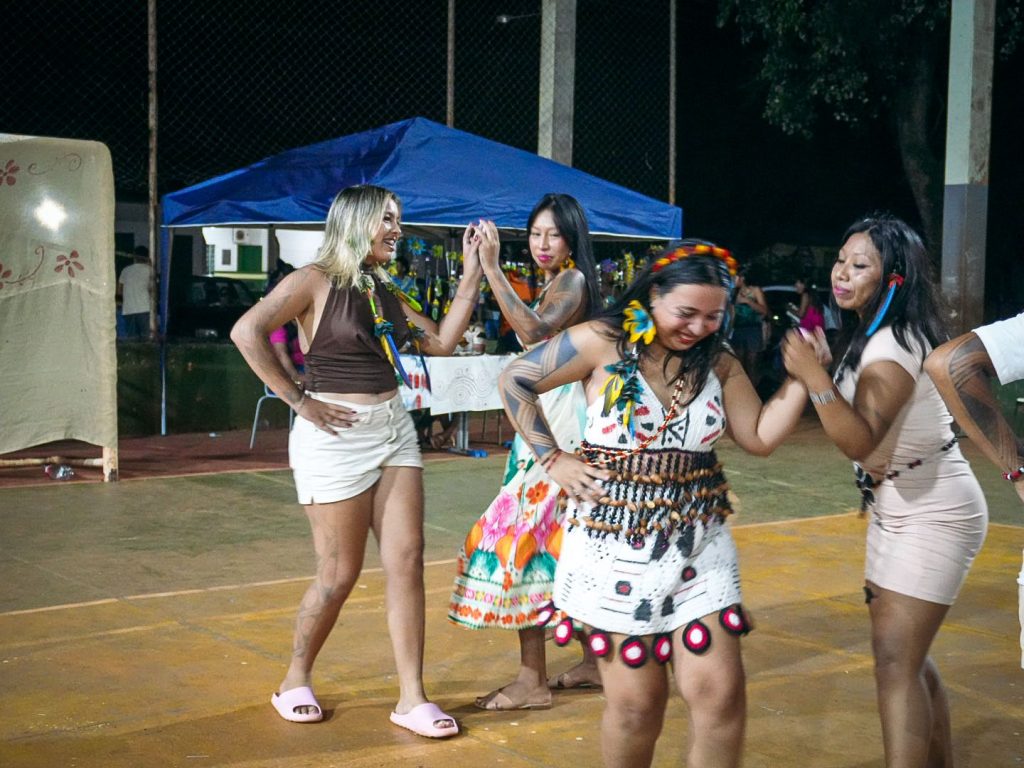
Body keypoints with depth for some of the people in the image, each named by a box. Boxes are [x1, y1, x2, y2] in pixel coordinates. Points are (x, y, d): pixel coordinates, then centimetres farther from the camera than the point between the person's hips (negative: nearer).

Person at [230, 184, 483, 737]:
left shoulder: (386, 291, 13)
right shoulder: (314, 280, -7)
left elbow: (441, 342, 11)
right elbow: (247, 332, -19)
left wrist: (471, 273, 7)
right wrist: (298, 401, -16)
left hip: (394, 427, 7)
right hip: (337, 435, -6)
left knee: (406, 561, 1)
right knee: (339, 572, 1)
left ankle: (411, 698, 7)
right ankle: (295, 682, 23)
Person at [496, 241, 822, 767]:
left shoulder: (720, 364, 5)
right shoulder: (602, 343, -8)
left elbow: (761, 438, 1)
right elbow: (515, 381, -1)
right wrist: (552, 459, -4)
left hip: (698, 544, 4)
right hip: (615, 545, -3)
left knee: (719, 691, -4)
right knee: (636, 701, 5)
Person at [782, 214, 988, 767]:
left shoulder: (895, 344, -23)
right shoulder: (873, 335, 6)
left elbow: (860, 441, -36)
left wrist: (814, 377, -44)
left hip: (933, 515, -10)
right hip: (900, 510, 10)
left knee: (895, 659, -13)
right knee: (905, 652, 16)